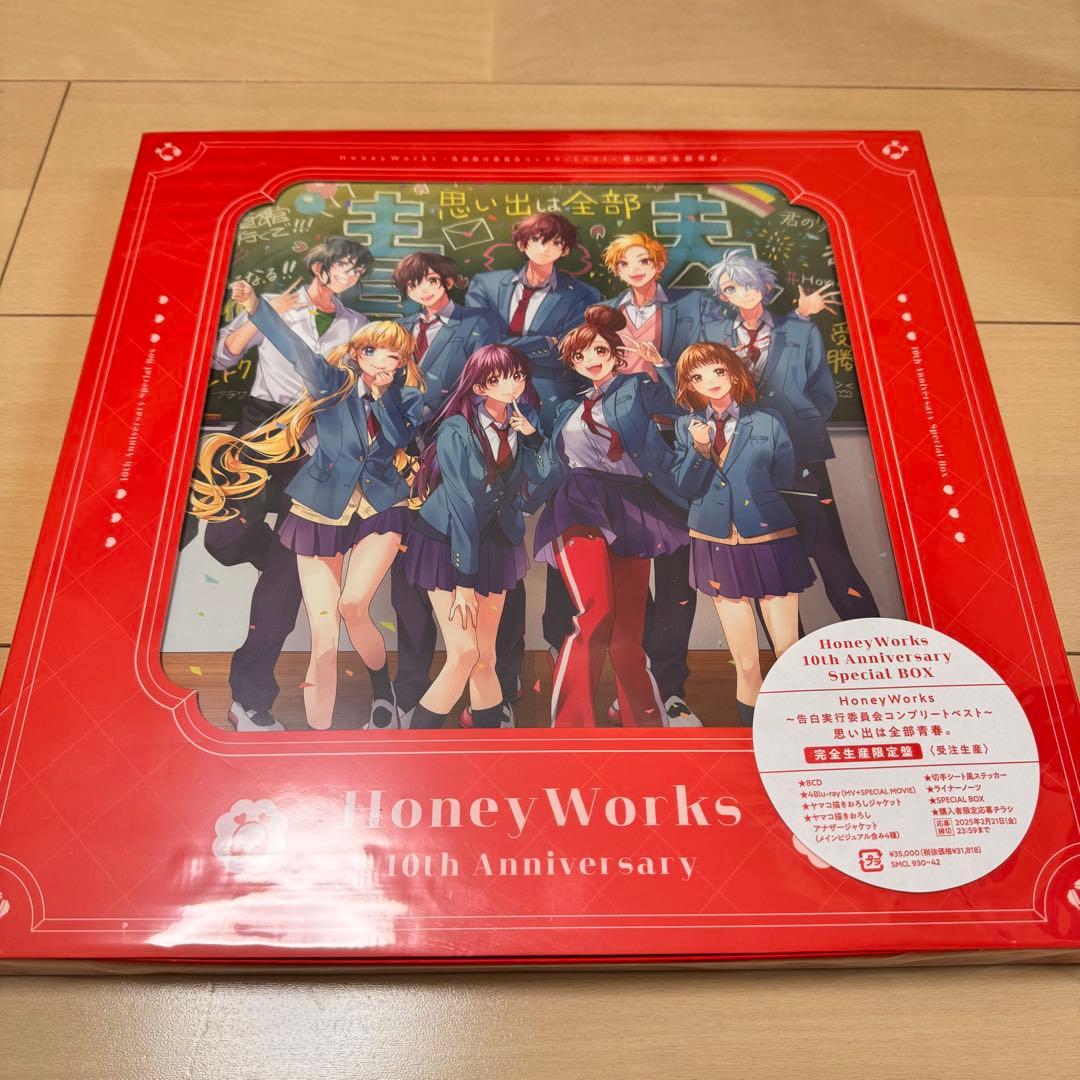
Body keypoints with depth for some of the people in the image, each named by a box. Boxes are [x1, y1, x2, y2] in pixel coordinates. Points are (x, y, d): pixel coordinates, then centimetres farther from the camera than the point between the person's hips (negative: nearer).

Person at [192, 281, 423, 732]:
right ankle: (318, 733, 5)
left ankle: (382, 688, 9)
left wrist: (383, 392, -21)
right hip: (321, 511, 0)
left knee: (353, 606, -20)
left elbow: (400, 437, -19)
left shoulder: (408, 397, -1)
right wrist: (255, 306, -36)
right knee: (323, 631, -4)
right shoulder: (335, 382, -6)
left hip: (380, 510, 1)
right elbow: (296, 350, -22)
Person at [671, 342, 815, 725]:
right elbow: (683, 489, -1)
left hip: (771, 541, -1)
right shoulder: (686, 426, 6)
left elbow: (786, 480, 4)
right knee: (746, 663, 7)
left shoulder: (768, 421, 2)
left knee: (789, 655, -1)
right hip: (717, 546, 1)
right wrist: (700, 449, -14)